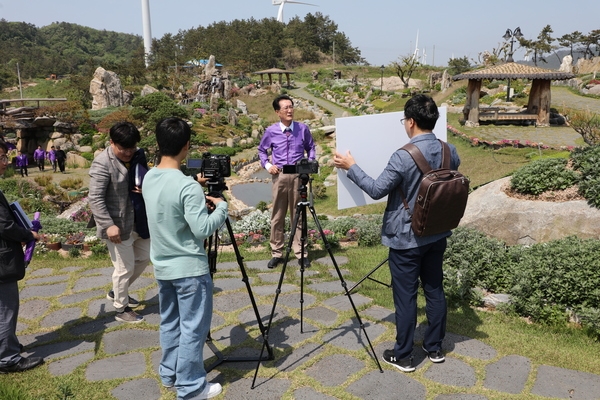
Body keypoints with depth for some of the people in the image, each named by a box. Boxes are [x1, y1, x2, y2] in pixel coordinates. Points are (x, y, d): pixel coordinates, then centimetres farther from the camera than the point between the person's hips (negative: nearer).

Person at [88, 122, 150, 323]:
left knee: (144, 257, 22)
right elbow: (95, 198, -20)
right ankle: (121, 309, 23)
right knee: (125, 268, 2)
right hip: (119, 225, -8)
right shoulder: (102, 163, -18)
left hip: (140, 221, 8)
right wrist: (108, 225, -26)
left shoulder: (139, 156, 4)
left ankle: (116, 292, 41)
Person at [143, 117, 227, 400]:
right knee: (192, 328, 4)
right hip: (189, 269, -8)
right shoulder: (187, 186, -24)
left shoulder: (148, 179, 2)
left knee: (170, 322, 20)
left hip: (162, 266, 8)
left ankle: (170, 374, 34)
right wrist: (221, 206, -8)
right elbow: (204, 229, -24)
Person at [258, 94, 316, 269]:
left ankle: (301, 253, 13)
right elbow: (262, 150, 14)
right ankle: (277, 253, 16)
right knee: (277, 216, 6)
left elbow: (311, 147, 14)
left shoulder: (303, 129, 0)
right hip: (279, 176, 0)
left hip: (298, 175, 0)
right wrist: (267, 165, -1)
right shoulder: (271, 131, 0)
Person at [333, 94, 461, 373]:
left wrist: (351, 167, -6)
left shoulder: (403, 157, -22)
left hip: (406, 239, -7)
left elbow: (377, 190, -16)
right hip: (437, 234, 7)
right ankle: (435, 348, 30)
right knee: (435, 290, 16)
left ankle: (403, 356, 16)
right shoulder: (450, 151, 0)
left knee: (405, 297, 4)